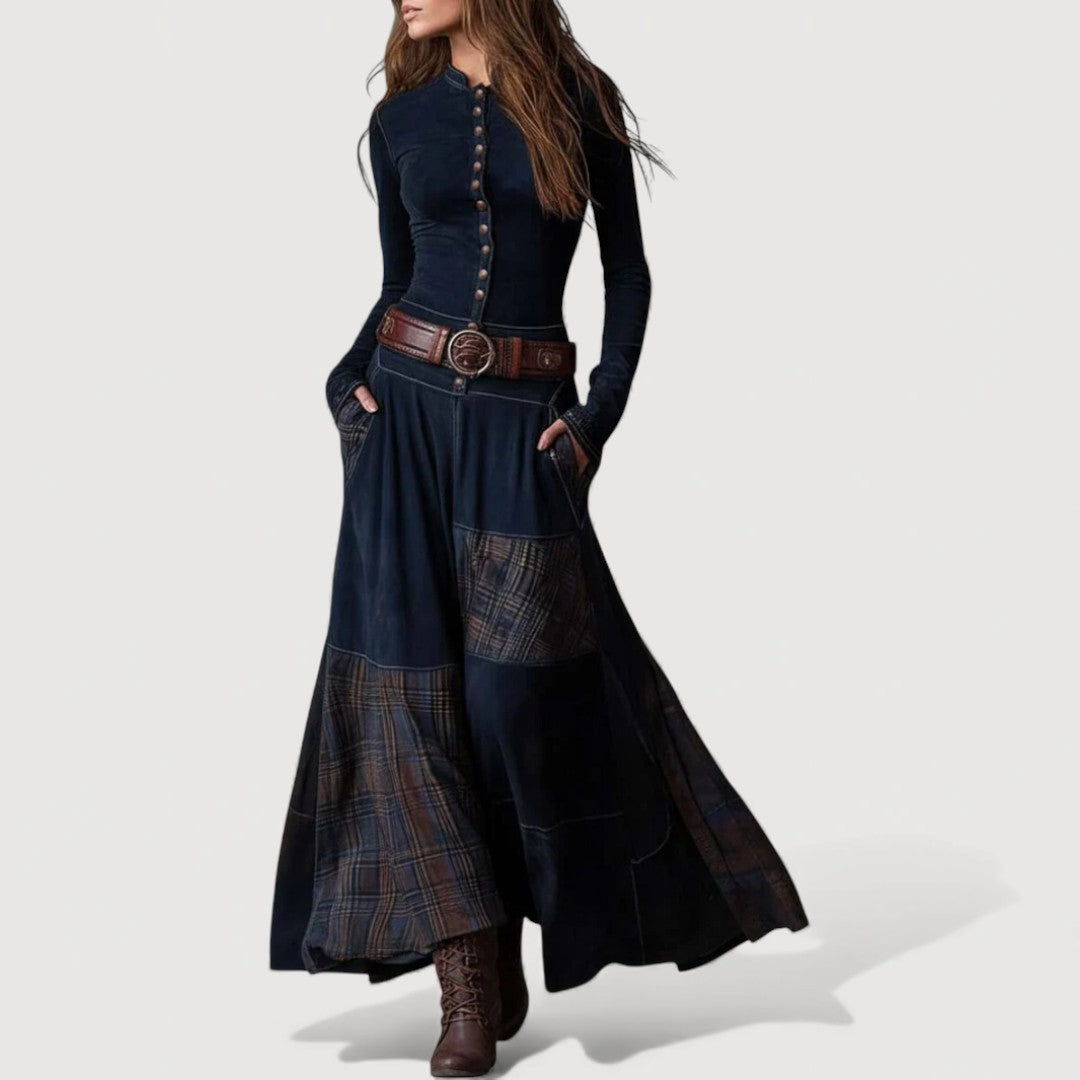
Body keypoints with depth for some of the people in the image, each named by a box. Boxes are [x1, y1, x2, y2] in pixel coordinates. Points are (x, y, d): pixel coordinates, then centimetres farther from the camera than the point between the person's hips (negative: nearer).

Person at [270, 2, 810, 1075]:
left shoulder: (581, 101, 2)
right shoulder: (401, 119, 9)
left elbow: (628, 272, 5)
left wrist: (599, 415, -5)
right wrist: (344, 382, -1)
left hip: (521, 424, -2)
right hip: (405, 413, 2)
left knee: (525, 681, -9)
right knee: (410, 676, -5)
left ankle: (505, 932, 15)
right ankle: (471, 977, 2)